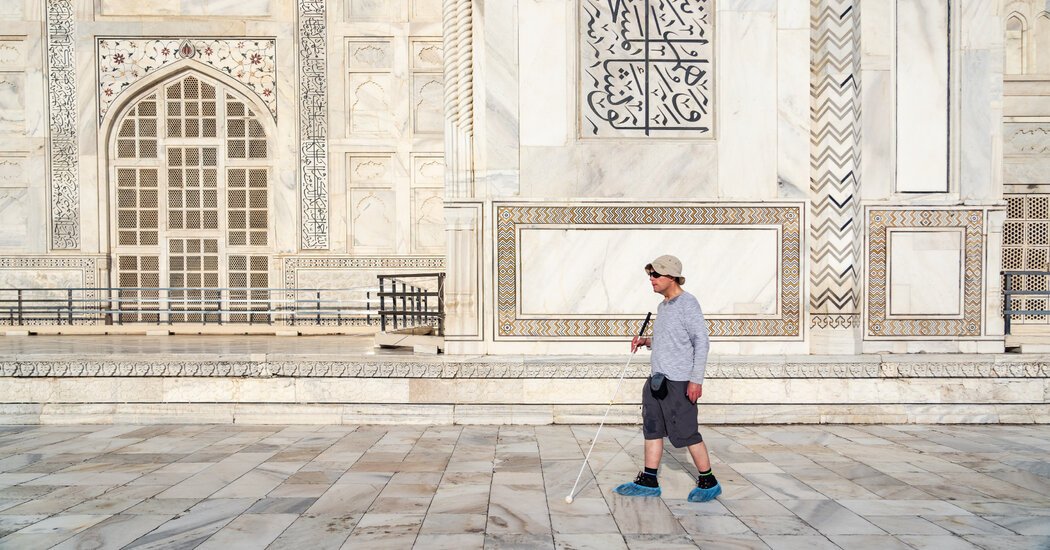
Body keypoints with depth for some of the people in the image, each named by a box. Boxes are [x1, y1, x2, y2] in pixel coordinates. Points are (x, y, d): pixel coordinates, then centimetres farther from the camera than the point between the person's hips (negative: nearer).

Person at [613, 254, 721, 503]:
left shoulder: (687, 303, -10)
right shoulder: (663, 306, 16)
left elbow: (701, 342, -13)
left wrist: (696, 379, -17)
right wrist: (647, 341, 8)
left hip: (680, 381, -9)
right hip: (657, 379, 9)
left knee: (685, 432, -3)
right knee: (652, 428, 9)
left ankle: (708, 482, 12)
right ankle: (648, 481, 17)